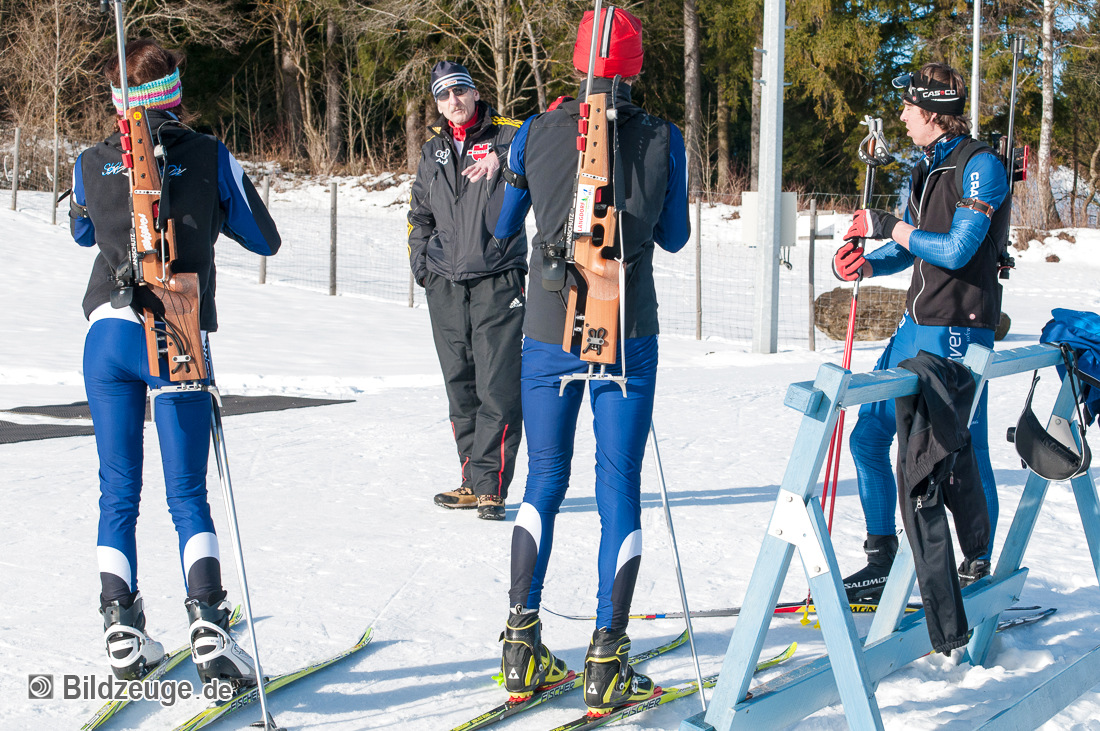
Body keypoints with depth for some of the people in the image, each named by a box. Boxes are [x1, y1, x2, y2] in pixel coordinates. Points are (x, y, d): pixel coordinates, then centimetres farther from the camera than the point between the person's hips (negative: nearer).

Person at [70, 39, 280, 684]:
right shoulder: (211, 157, 0)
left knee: (118, 493, 10)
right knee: (188, 494, 2)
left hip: (108, 333, 2)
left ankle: (123, 632, 7)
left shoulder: (92, 164, 8)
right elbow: (266, 240, 10)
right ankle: (208, 621, -12)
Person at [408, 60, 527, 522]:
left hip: (497, 283, -5)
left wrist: (500, 157, -37)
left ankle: (489, 484, -5)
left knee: (497, 388, -8)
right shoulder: (433, 152, 16)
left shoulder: (506, 136, 1)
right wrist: (420, 263, 13)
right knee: (460, 386, 8)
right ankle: (472, 482, 16)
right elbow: (420, 215, 27)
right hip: (445, 287, 5)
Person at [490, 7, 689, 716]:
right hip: (627, 335, -1)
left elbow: (501, 229, 12)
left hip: (551, 332, 2)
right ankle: (608, 664, 3)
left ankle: (522, 642, 12)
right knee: (620, 490, 4)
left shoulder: (537, 134, -1)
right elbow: (674, 238, 10)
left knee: (545, 482, 15)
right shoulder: (663, 139, -3)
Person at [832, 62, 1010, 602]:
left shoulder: (981, 166, -12)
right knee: (868, 437, 9)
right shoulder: (925, 170, 15)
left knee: (964, 454, -3)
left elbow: (956, 250, -21)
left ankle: (979, 570, 11)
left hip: (959, 333, -9)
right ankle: (881, 565, 18)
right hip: (916, 328, 9)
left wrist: (885, 226, -11)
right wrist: (864, 264, 0)